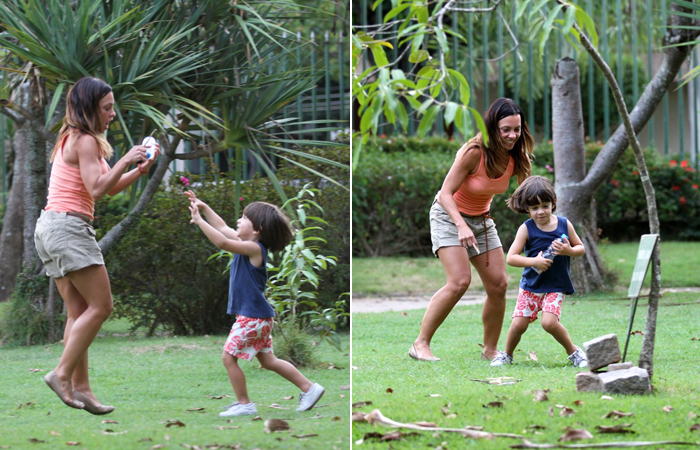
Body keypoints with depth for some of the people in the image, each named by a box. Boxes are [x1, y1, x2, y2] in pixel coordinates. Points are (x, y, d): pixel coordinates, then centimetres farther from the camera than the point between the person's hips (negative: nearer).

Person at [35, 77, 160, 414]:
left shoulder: (73, 140, 21)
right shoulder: (85, 141, -9)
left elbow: (104, 189, 23)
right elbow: (98, 188, -19)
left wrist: (138, 172, 13)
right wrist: (125, 160, -11)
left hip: (52, 227, 10)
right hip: (68, 225, -10)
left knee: (79, 311, 7)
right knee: (100, 305, -9)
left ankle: (80, 387, 5)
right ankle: (62, 373, -11)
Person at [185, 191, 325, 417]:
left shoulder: (254, 249, -19)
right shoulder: (247, 245, 8)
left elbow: (221, 242, -29)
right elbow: (222, 228, 18)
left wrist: (199, 220, -24)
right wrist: (204, 207, 13)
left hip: (253, 317, -10)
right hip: (256, 316, 10)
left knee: (228, 356, -4)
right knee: (268, 361, 17)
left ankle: (244, 404, 2)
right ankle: (309, 388, 21)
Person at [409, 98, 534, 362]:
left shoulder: (515, 157, -11)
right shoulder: (474, 152, -28)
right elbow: (446, 193, -26)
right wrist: (461, 225, -40)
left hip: (482, 219, 6)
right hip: (449, 215, -6)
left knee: (498, 284, -2)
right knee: (460, 281, -22)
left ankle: (490, 350, 14)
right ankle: (420, 344, -15)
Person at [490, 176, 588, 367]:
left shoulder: (564, 225, -2)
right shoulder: (526, 229, -7)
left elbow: (581, 248, 8)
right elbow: (511, 258, -11)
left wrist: (569, 251, -14)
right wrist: (534, 261, -25)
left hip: (556, 286, -1)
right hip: (531, 285, 1)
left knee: (549, 322, -20)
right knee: (518, 323, -5)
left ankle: (573, 352, 2)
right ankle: (507, 355, 22)